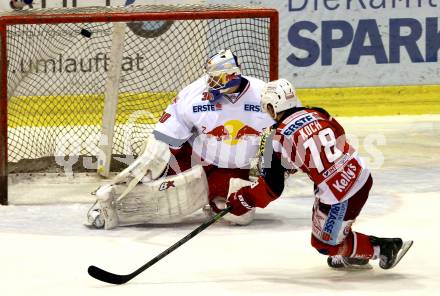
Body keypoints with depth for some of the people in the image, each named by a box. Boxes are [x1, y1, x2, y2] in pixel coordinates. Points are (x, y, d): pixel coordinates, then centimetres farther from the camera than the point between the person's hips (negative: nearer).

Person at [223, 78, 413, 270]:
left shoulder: (276, 140, -9)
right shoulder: (317, 113, 7)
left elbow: (272, 188, -7)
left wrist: (244, 200, 10)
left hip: (340, 196, -7)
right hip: (361, 174, 7)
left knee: (326, 243, 14)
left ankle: (385, 248, 9)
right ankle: (353, 256, 35)